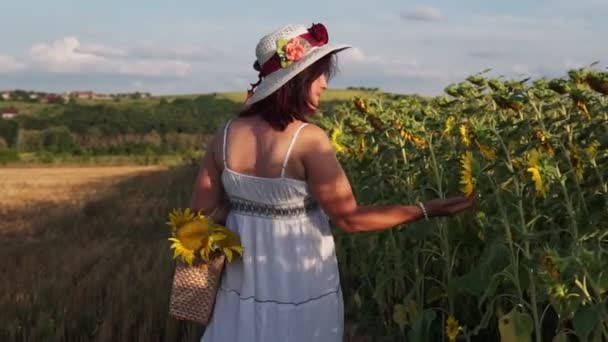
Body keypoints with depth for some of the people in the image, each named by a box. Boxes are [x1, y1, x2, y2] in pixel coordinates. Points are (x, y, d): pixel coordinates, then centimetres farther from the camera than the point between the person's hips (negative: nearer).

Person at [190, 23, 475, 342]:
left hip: (242, 281, 5)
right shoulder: (308, 139, -21)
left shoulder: (227, 135, -6)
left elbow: (202, 211, 0)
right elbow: (349, 218, -18)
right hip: (299, 288, -4)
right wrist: (426, 209, -12)